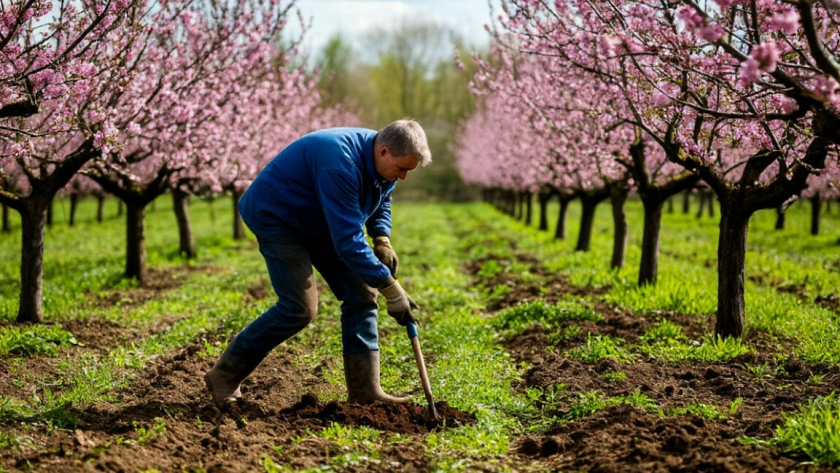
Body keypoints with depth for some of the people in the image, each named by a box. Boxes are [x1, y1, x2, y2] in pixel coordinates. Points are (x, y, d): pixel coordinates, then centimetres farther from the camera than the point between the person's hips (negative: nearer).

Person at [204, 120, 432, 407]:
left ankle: (364, 391, 0)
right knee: (299, 307, -16)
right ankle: (224, 376, -1)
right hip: (275, 218, -9)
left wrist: (382, 239, -4)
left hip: (318, 224, 9)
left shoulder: (384, 162, -7)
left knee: (361, 294, -2)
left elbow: (380, 202, 16)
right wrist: (390, 289, -35)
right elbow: (348, 240, -38)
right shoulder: (341, 165, -36)